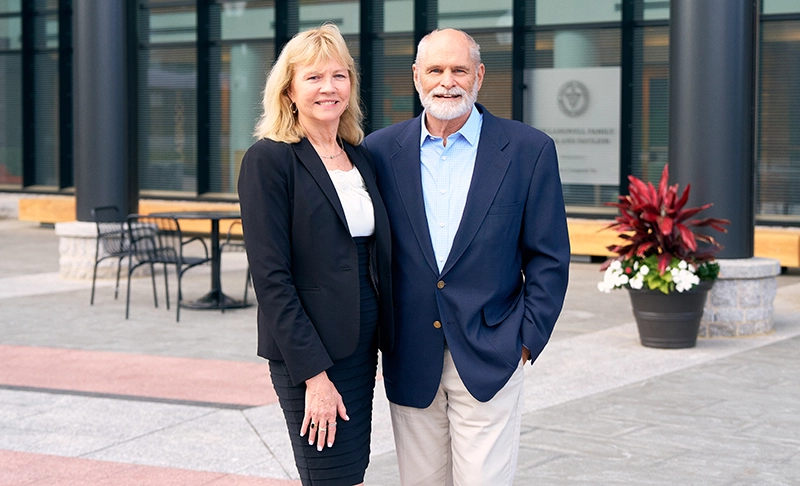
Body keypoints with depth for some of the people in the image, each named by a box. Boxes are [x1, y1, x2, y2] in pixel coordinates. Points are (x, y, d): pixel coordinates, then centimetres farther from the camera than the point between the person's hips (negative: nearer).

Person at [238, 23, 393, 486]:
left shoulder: (361, 157, 11)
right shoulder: (269, 159, -9)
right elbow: (270, 277, -14)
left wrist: (380, 345, 7)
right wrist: (314, 374, -18)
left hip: (361, 345, 7)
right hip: (310, 351, -6)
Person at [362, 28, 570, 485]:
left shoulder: (529, 150, -2)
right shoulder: (381, 150, 4)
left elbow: (549, 258, 1)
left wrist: (526, 341, -5)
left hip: (488, 360, -2)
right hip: (410, 360, 2)